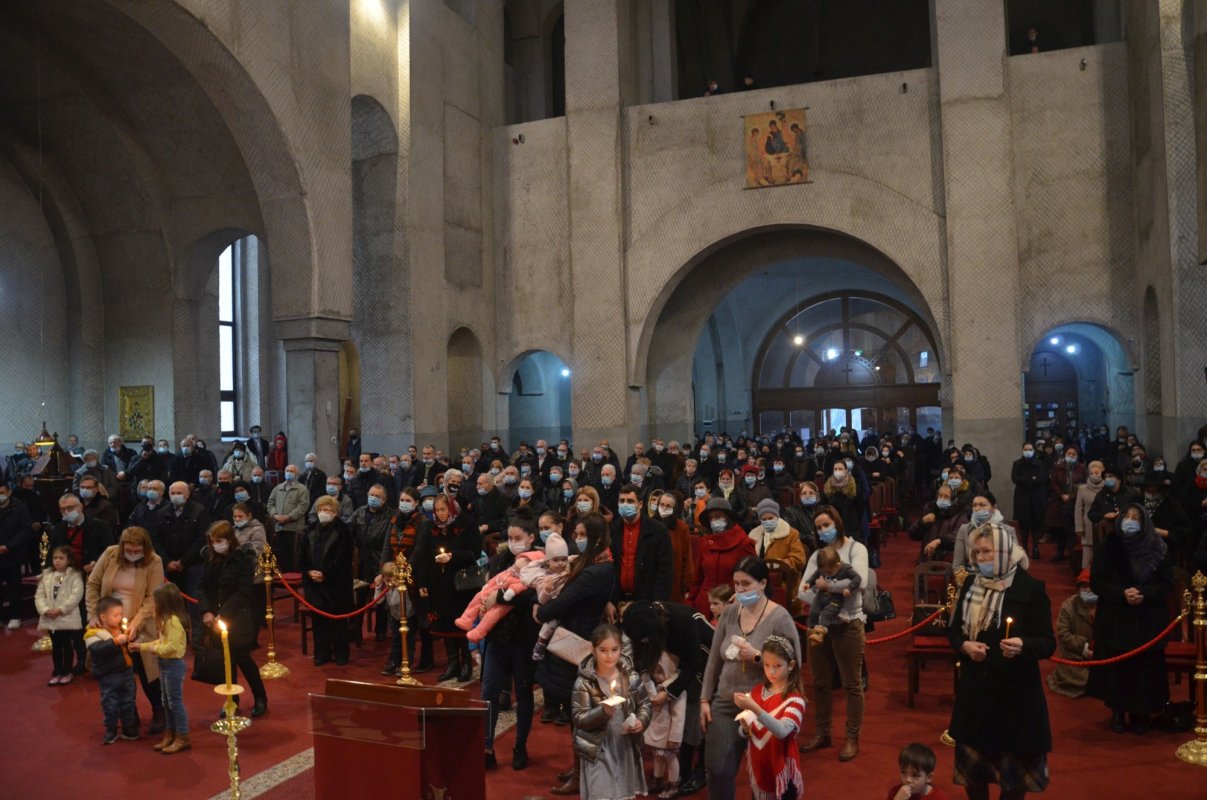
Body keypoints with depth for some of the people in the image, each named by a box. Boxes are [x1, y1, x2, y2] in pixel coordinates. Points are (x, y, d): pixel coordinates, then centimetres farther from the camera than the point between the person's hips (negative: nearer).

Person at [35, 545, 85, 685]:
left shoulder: (75, 575, -6)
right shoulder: (46, 575, 8)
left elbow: (76, 595, -15)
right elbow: (39, 595, 5)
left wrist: (60, 610, -19)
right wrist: (45, 610, -11)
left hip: (67, 618, -4)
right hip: (50, 619, 5)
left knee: (68, 646, 5)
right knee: (55, 646, 14)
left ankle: (67, 672, 16)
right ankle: (57, 672, 24)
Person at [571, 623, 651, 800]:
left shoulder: (631, 676, -1)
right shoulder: (584, 682, -12)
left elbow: (644, 704, 9)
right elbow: (579, 718, -13)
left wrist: (642, 720, -10)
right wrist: (602, 712, -28)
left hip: (626, 747, 4)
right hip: (598, 750, -4)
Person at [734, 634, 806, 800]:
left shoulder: (795, 699, -15)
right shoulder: (756, 692, 1)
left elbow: (782, 731, -31)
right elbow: (745, 734, 6)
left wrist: (755, 708, -40)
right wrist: (745, 728, -16)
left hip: (781, 770, -5)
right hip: (758, 768, 5)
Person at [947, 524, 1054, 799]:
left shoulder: (1031, 588, -11)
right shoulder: (970, 585, 5)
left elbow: (1048, 643, -11)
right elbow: (953, 630, 11)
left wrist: (1023, 646, -32)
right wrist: (964, 645, -10)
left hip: (1016, 693, -4)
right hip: (975, 689, 5)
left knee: (1015, 763, 11)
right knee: (971, 759, 15)